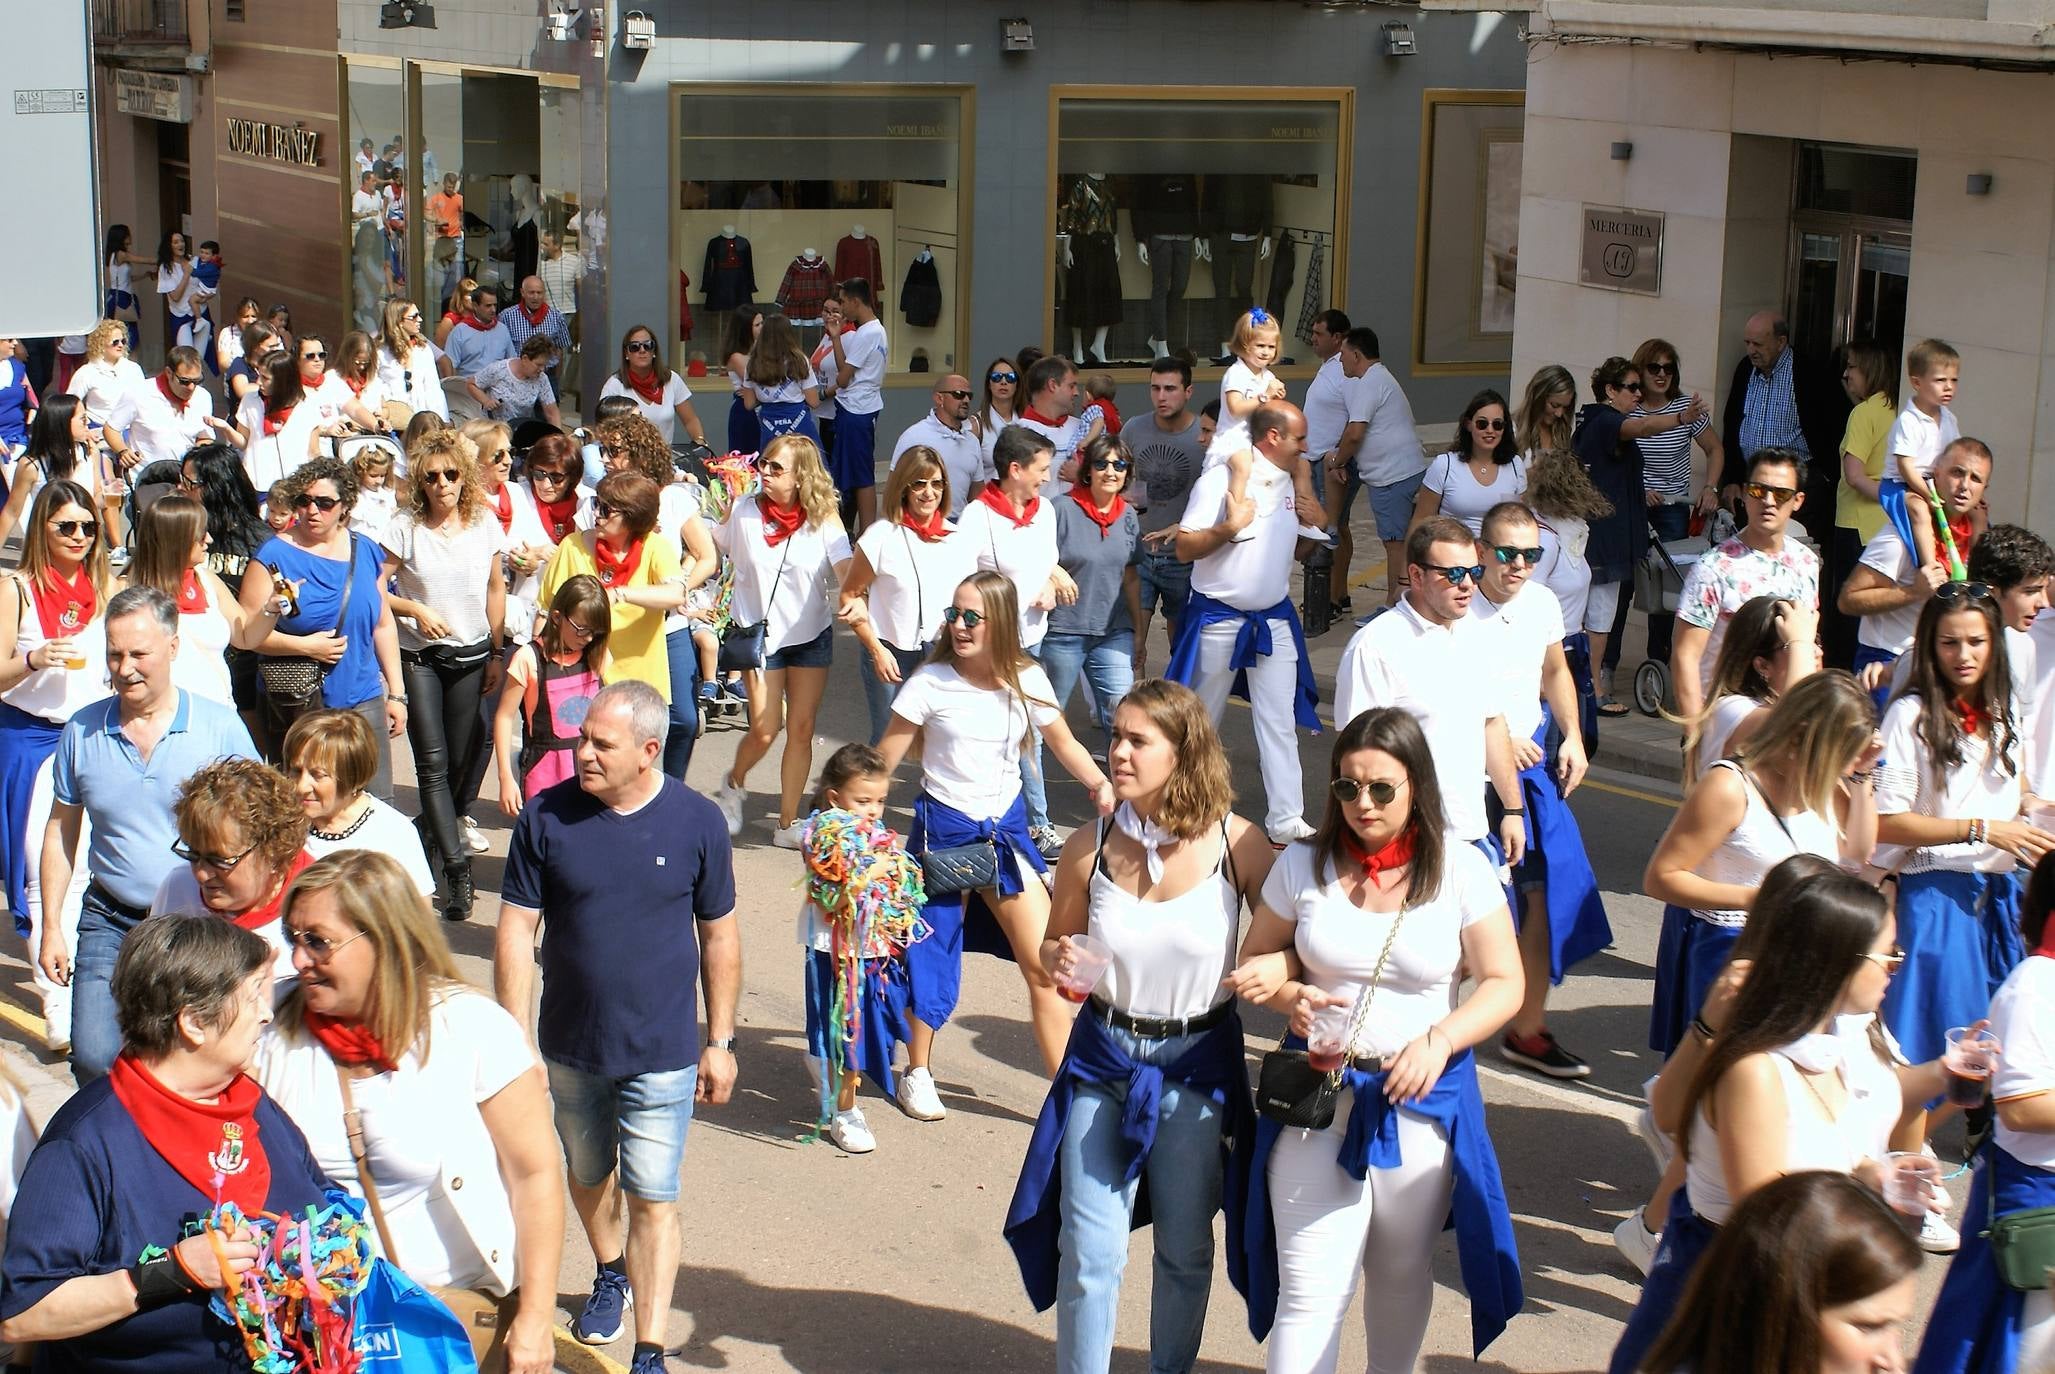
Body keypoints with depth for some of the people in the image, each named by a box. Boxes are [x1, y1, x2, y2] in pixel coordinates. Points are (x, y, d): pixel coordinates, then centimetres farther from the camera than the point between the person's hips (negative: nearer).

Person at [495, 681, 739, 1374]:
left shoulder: (698, 822, -10)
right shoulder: (547, 817, -10)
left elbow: (720, 936, -1)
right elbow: (516, 931, -5)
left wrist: (720, 1041, 1)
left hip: (661, 1055, -2)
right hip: (570, 1049, 2)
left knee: (652, 1199, -1)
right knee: (587, 1174, 22)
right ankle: (610, 1276, 49)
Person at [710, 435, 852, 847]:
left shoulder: (822, 519, -7)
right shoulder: (744, 512, -6)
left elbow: (847, 574, -17)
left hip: (811, 636, 1)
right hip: (759, 635, -1)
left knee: (801, 730, 3)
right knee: (764, 731, -5)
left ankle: (787, 824, 15)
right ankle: (733, 783, 28)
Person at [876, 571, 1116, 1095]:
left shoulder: (1027, 681, -3)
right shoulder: (931, 682, -12)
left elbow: (1064, 744, 8)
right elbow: (883, 760, -6)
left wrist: (1100, 785, -10)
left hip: (1007, 830, 3)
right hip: (943, 830, -2)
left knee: (1046, 967, -1)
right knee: (932, 958, 5)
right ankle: (917, 1073, 29)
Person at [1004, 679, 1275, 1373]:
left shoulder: (1236, 844, -15)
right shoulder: (1090, 848, -8)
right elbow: (1055, 944, 6)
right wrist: (1058, 962, -17)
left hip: (1197, 1063, -1)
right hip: (1103, 1058, 1)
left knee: (1185, 1251, 15)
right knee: (1089, 1254, 2)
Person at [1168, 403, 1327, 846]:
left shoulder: (1294, 479, 5)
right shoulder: (1219, 480, -14)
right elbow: (1184, 548, -16)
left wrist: (1317, 521, -5)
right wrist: (1230, 526, -29)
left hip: (1275, 618, 5)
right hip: (1219, 620, -5)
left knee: (1279, 719, -1)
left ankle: (1286, 819, -1)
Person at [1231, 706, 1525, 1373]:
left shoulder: (1463, 870, -7)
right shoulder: (1303, 865, -4)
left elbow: (1504, 984, -5)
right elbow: (1256, 961, 7)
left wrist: (1439, 1040, -21)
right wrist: (1288, 995, -15)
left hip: (1423, 1095, 0)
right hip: (1319, 1093, 0)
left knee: (1402, 1274, 19)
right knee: (1310, 1290, -5)